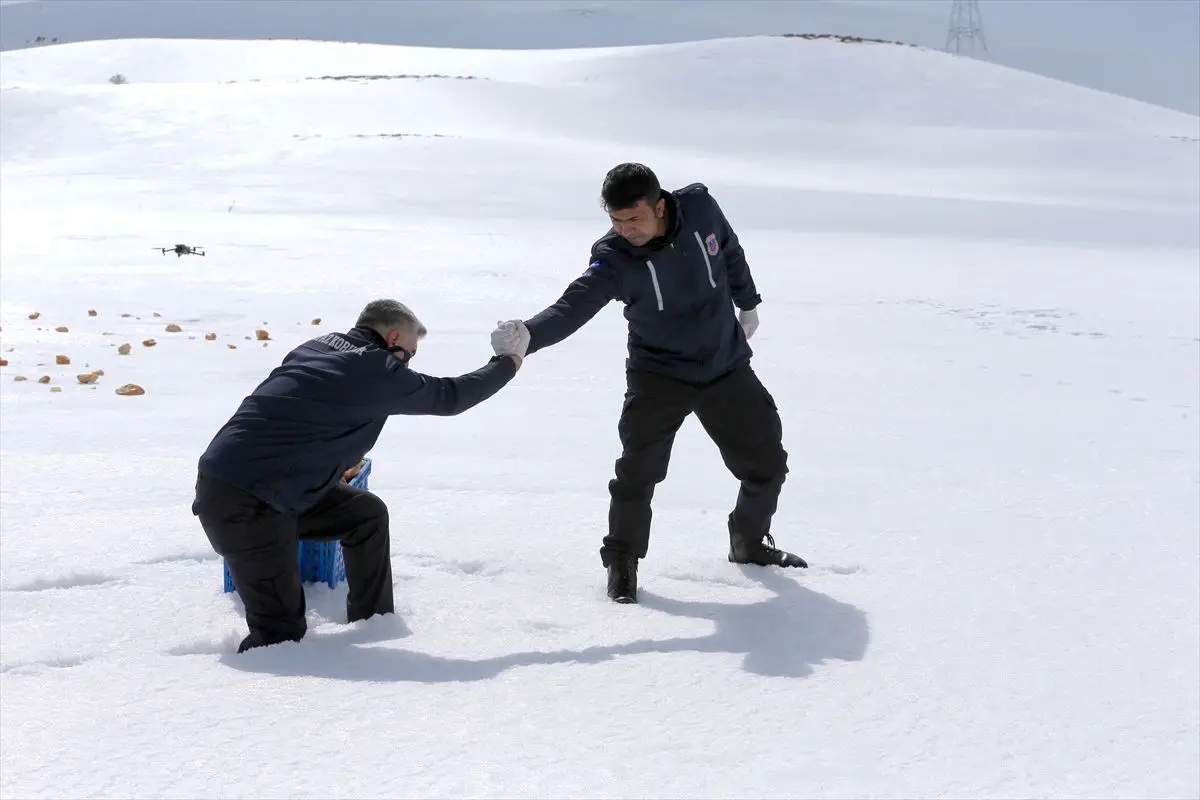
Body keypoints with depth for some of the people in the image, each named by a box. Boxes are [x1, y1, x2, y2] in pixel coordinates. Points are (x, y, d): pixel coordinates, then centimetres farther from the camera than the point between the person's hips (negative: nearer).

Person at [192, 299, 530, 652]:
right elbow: (450, 397, 3)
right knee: (282, 634, -7)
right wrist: (508, 361, 16)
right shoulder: (376, 369, -12)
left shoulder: (319, 347, 10)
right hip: (240, 504, -10)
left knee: (368, 513, 17)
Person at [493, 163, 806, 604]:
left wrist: (747, 303, 20)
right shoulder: (614, 257, -23)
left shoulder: (700, 207, -15)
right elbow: (573, 306, -37)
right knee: (638, 470, -17)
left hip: (727, 365, 3)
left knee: (767, 463, 11)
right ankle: (622, 560, 5)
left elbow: (730, 252, 6)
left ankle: (749, 543, 36)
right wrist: (528, 335, -56)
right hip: (658, 376, -3)